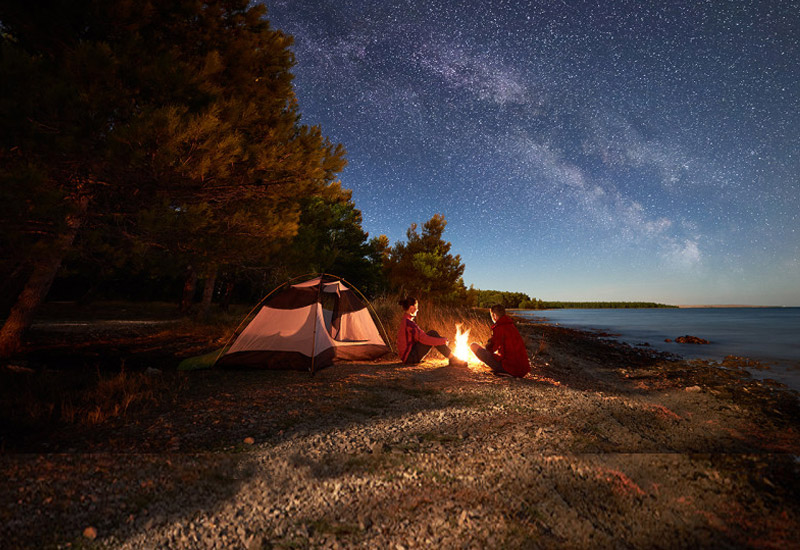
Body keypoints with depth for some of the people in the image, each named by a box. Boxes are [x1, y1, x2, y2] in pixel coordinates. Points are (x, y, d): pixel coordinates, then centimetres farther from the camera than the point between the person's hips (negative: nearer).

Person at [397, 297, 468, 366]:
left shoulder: (405, 321, 11)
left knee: (432, 333, 7)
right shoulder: (408, 323, -19)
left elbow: (420, 337, 20)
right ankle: (453, 359, -9)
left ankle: (452, 358, 8)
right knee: (432, 334, -14)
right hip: (411, 358, -9)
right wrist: (443, 341, -12)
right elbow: (424, 339, -23)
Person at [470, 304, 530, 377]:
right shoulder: (512, 325, 14)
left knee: (474, 346, -8)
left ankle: (501, 371, -4)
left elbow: (491, 348, -8)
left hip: (510, 367, -8)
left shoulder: (499, 327, -11)